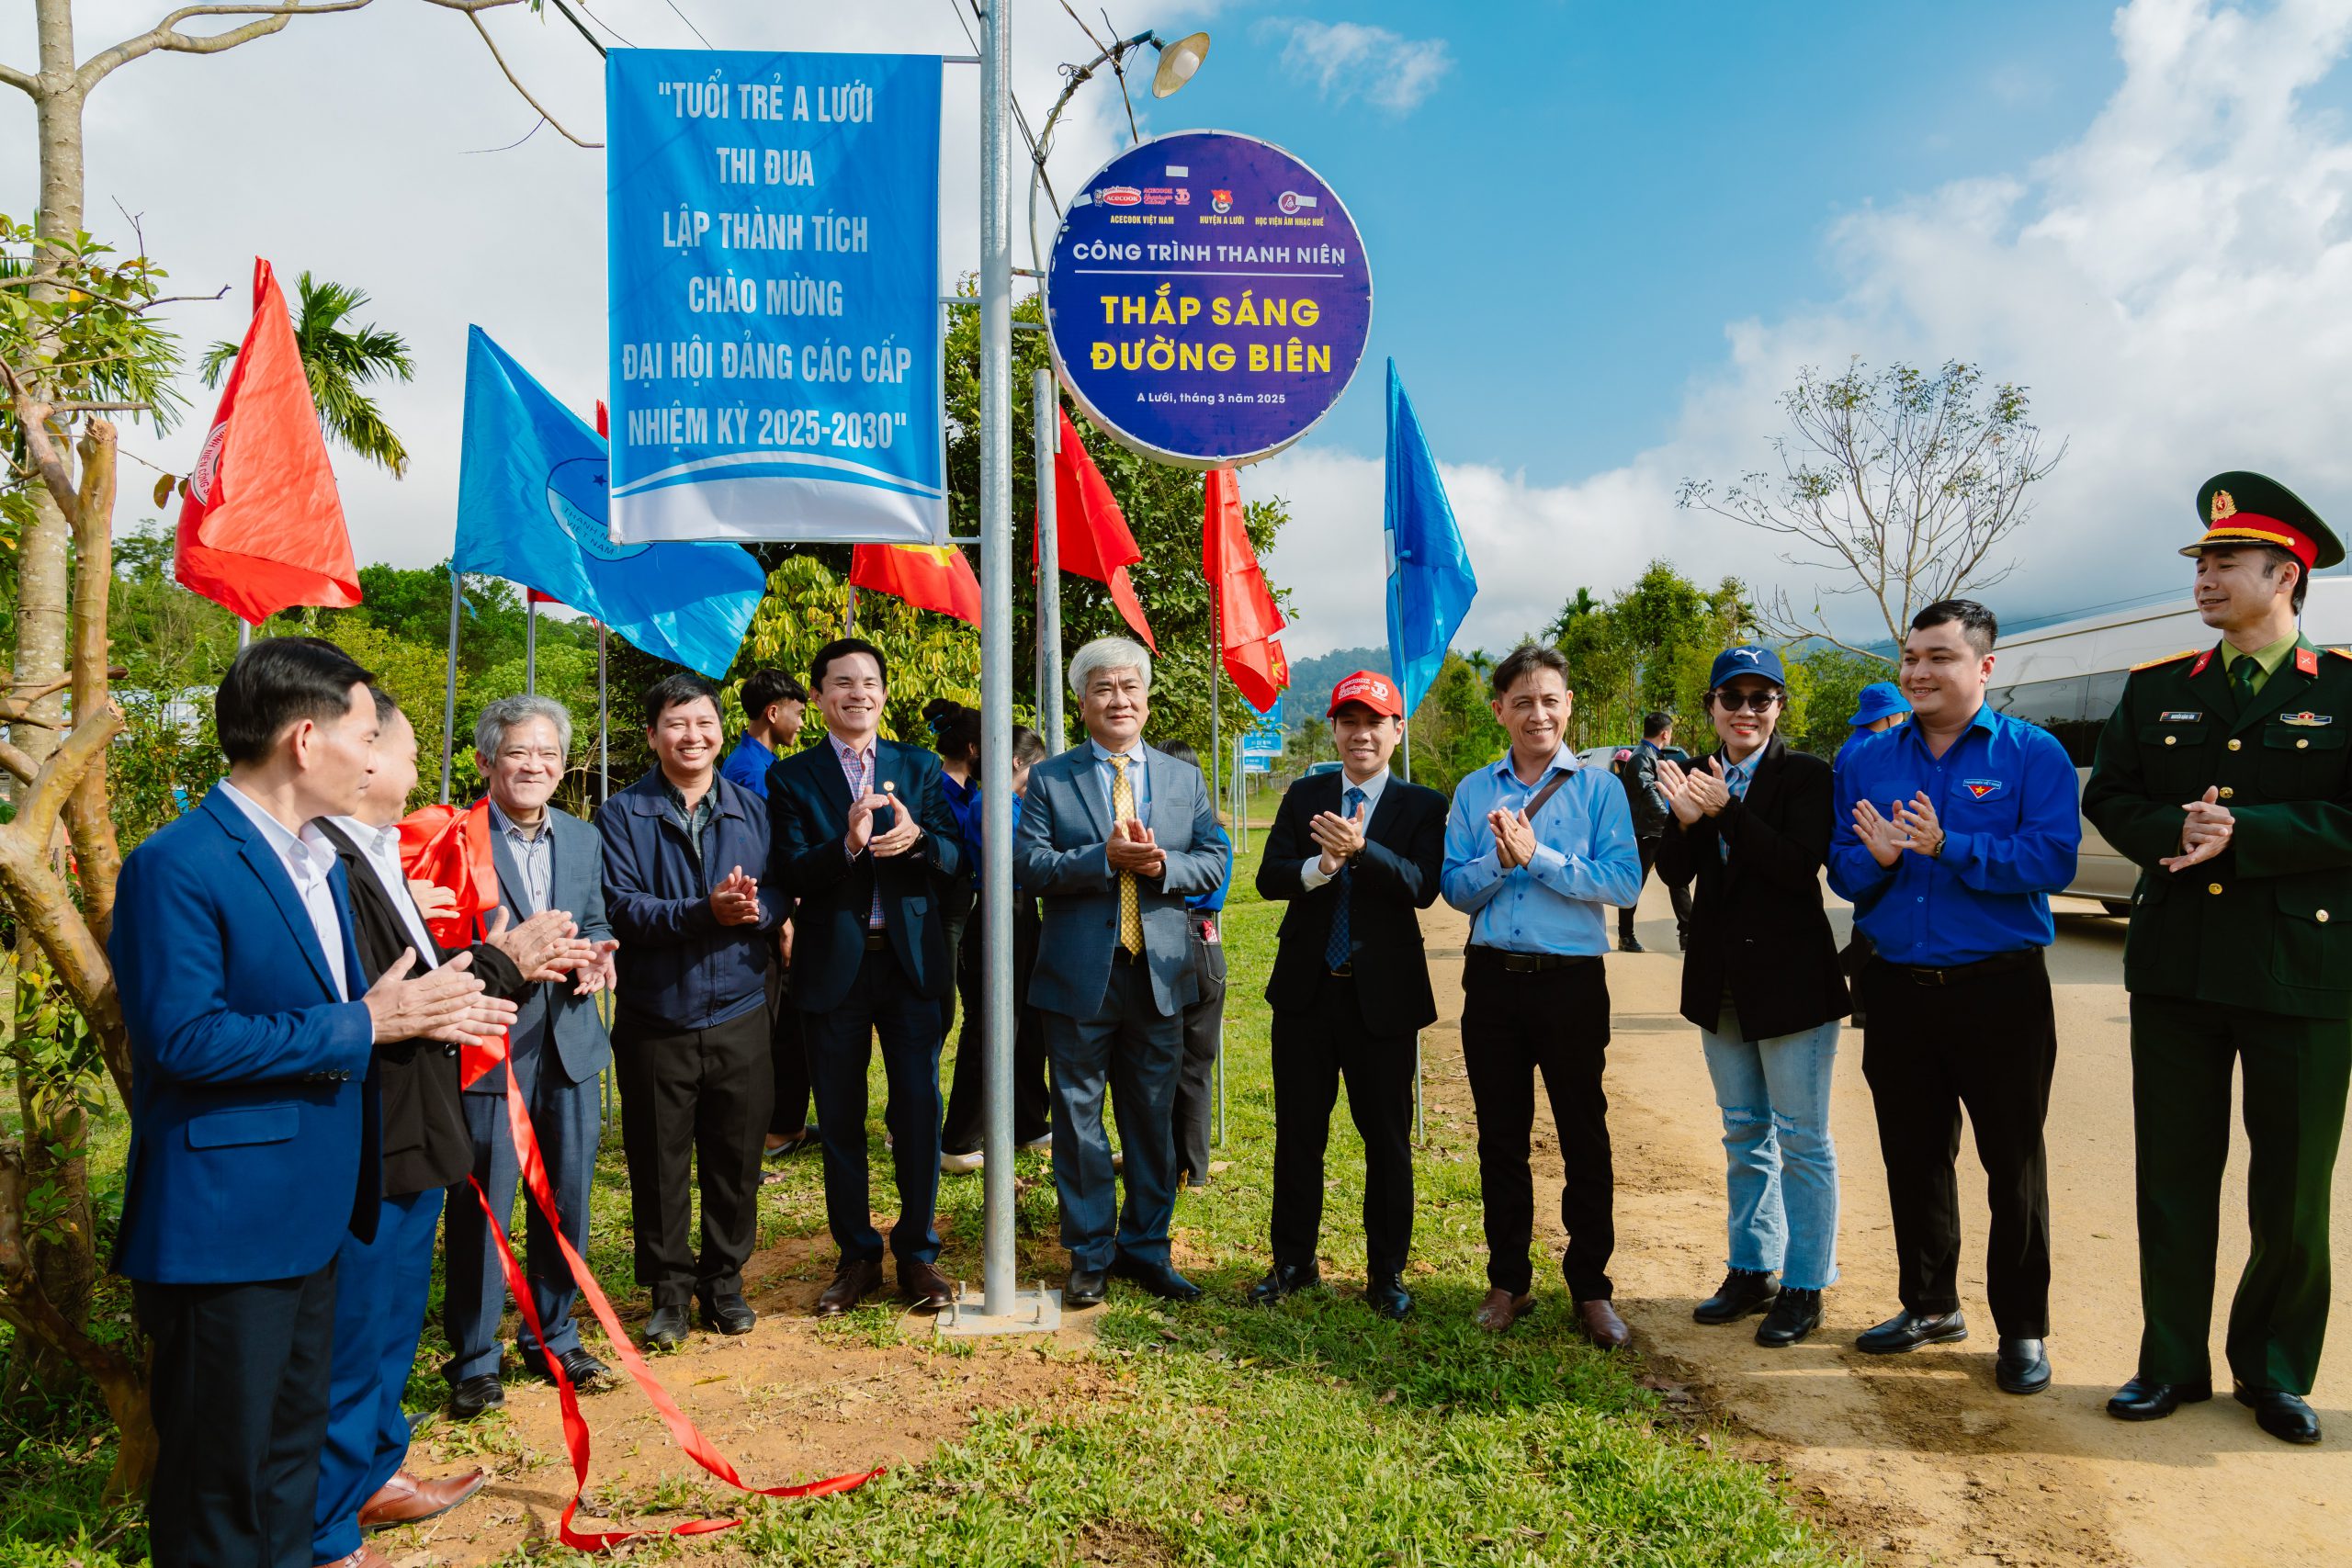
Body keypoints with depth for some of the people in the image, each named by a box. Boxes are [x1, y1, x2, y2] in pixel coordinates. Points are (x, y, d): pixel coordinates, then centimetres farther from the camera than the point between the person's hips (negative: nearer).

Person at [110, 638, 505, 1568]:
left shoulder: (320, 861, 13)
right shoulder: (178, 865, -17)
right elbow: (185, 1038, -25)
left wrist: (425, 1015, 1)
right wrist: (363, 1024, -20)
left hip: (309, 1213, 9)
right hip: (223, 1226, -9)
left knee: (293, 1453, 22)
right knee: (222, 1476, 6)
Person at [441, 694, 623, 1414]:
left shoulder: (583, 838, 10)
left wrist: (592, 958, -7)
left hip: (569, 1042, 6)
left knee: (568, 1199, 14)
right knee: (481, 1207, 3)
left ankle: (554, 1339, 31)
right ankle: (474, 1360, 19)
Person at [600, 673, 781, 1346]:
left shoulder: (751, 809, 8)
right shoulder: (623, 814, -1)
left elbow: (780, 896, 2)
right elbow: (620, 907, -12)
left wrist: (754, 907, -20)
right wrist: (705, 912, -22)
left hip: (739, 1015, 2)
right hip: (656, 1019, -2)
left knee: (735, 1159, 9)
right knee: (659, 1164, 7)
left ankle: (724, 1280, 26)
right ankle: (669, 1290, 23)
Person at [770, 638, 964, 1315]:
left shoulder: (920, 768, 7)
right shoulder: (791, 777, 2)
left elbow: (956, 862, 0)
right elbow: (792, 876, -9)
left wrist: (917, 838, -22)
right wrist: (847, 845, -27)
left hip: (911, 960, 1)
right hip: (833, 966, -1)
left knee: (918, 1111, 5)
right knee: (839, 1120, 8)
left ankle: (918, 1252, 20)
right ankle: (856, 1255, 23)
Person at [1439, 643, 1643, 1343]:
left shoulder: (1599, 787, -1)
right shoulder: (1474, 791, 7)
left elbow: (1625, 883, -12)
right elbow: (1455, 888, 3)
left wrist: (1539, 856, -18)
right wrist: (1499, 861, -15)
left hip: (1571, 979, -2)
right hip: (1493, 978, 3)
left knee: (1584, 1136, 4)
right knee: (1500, 1136, 11)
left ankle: (1590, 1288, 17)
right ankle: (1508, 1281, 24)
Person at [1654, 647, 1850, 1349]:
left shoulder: (1806, 775, -10)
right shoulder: (1700, 776, 4)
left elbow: (1800, 866, -22)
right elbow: (1674, 872, -3)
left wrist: (1727, 810, -28)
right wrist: (1684, 819, -22)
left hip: (1791, 979, -6)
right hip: (1722, 979, 6)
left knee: (1801, 1140, 4)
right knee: (1744, 1135, 17)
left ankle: (1804, 1287, 15)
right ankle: (1750, 1270, 29)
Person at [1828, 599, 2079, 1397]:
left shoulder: (2032, 754, -5)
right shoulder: (1867, 760, 6)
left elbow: (2052, 858, -17)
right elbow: (1842, 870, 5)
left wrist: (1948, 846, -25)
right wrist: (1877, 859, -16)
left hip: (2000, 990, -4)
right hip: (1898, 990, 4)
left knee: (2013, 1163, 6)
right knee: (1913, 1155, 14)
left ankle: (2023, 1330, 20)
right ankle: (1931, 1305, 31)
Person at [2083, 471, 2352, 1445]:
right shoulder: (2157, 689, 9)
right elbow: (2108, 798, 6)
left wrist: (2241, 833, -20)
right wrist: (2175, 833, -13)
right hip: (2175, 964, 3)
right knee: (2173, 1175, 10)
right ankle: (2174, 1363, 23)